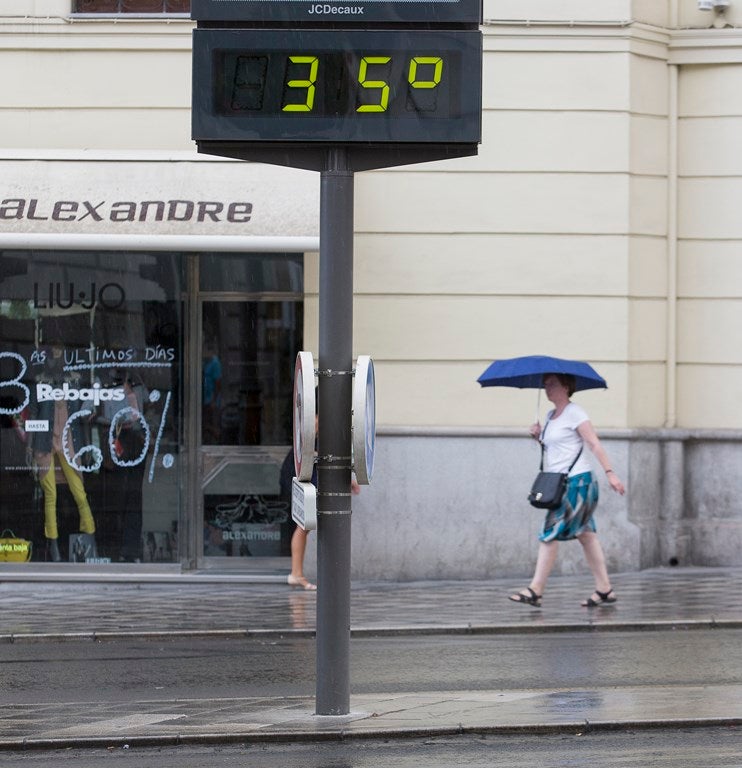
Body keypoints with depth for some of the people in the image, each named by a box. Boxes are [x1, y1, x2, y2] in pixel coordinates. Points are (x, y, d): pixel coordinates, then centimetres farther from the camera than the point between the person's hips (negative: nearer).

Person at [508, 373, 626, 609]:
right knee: (586, 534, 8)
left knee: (550, 534, -10)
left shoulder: (574, 413, -9)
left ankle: (535, 591, -10)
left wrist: (610, 473, -21)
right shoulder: (551, 416, 17)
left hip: (576, 482, -9)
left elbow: (594, 444, -14)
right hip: (560, 484, 9)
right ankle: (604, 589, 10)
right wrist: (539, 436, 4)